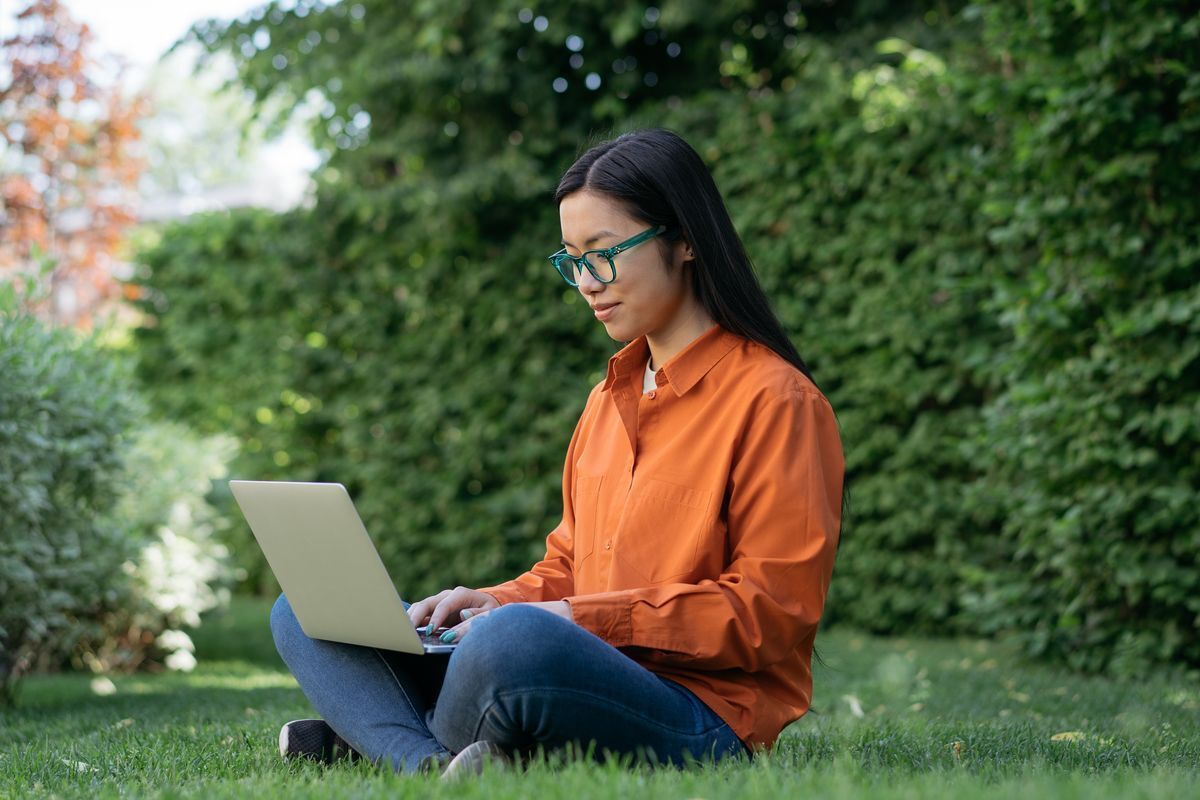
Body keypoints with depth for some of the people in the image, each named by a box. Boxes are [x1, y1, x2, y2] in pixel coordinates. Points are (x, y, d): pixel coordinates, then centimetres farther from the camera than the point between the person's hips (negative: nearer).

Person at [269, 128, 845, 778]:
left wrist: (579, 618, -16)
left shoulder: (777, 401, -6)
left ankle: (369, 738, -15)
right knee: (304, 613, 1)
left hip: (703, 724, -8)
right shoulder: (608, 400, 20)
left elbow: (772, 610, -12)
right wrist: (495, 601, 0)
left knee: (516, 641, -41)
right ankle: (434, 763, -25)